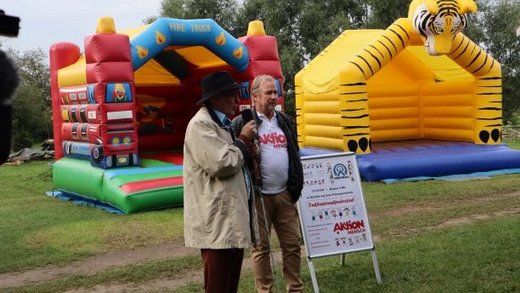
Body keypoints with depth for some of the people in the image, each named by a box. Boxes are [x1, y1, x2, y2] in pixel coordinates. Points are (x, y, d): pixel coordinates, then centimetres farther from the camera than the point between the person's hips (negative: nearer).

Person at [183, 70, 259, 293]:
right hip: (217, 220, -10)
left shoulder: (223, 123, 18)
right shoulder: (200, 125, -14)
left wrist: (248, 152, 7)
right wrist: (244, 140, -7)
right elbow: (221, 164, -22)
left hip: (233, 217, 10)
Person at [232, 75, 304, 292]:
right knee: (261, 246, 4)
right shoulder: (242, 123, -4)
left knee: (292, 243, 8)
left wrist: (297, 185, 12)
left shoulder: (285, 121, 14)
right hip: (259, 195, -5)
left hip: (285, 194, 5)